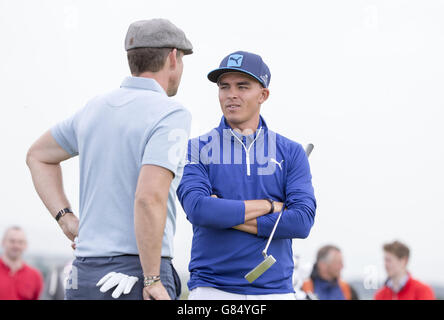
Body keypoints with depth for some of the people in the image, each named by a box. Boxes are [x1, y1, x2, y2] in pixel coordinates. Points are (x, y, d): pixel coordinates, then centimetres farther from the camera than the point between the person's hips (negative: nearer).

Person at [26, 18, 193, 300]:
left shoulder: (96, 108, 13)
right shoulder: (171, 114, -10)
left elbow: (38, 156, 27)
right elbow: (149, 197, -22)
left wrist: (66, 218, 18)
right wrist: (153, 281, -17)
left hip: (85, 271, 7)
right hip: (136, 272, -7)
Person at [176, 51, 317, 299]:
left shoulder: (291, 152, 9)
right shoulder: (196, 149, 5)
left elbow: (303, 221, -5)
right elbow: (197, 209, -12)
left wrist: (225, 215, -8)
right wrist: (269, 205, -7)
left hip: (275, 288, 1)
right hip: (211, 289, -1)